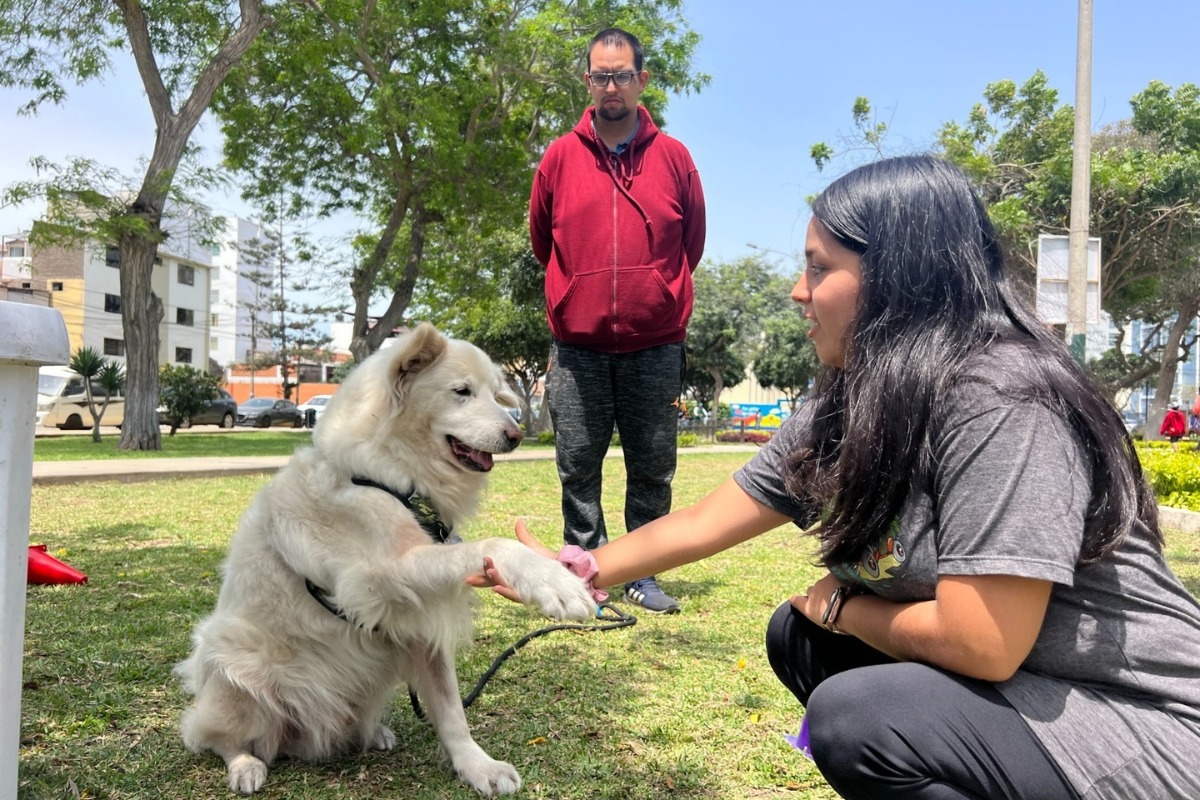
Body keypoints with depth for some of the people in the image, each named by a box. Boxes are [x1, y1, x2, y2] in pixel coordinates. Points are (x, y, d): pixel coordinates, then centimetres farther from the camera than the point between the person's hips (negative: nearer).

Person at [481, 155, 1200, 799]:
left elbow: (980, 644, -27)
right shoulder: (845, 412, 0)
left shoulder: (1000, 401, -25)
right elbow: (701, 524, 6)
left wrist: (840, 605, -10)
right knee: (796, 636, 7)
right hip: (1010, 686, 8)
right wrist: (571, 573, 8)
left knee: (853, 715, -25)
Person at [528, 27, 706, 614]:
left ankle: (642, 576, 20)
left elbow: (692, 241, 15)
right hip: (576, 347, 0)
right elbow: (541, 241, 16)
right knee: (577, 467, 5)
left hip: (655, 347, 0)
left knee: (652, 470, 7)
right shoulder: (561, 157, 4)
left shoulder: (673, 157, 3)